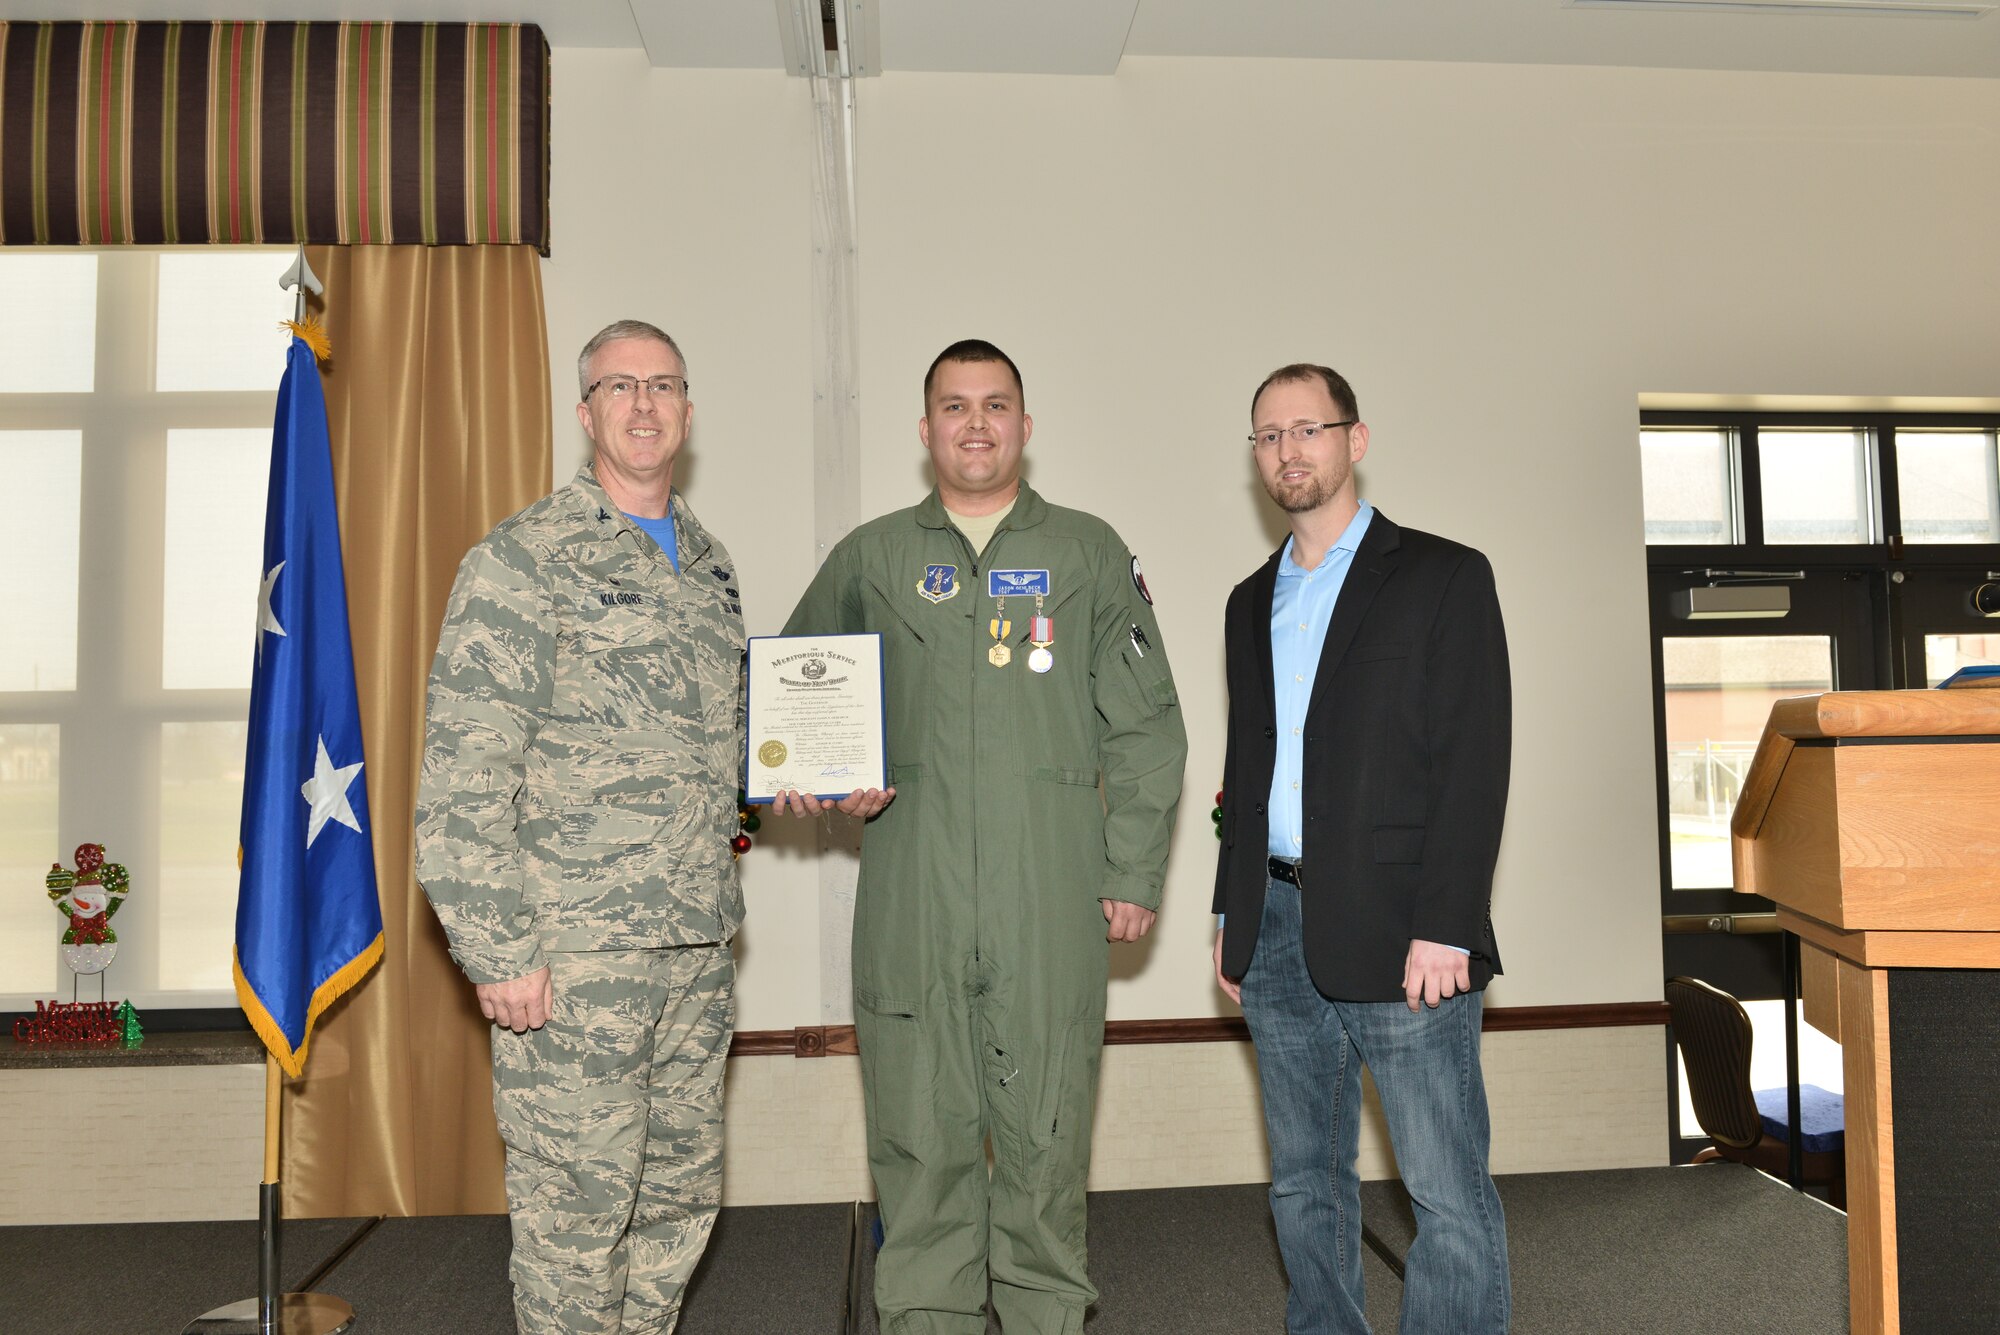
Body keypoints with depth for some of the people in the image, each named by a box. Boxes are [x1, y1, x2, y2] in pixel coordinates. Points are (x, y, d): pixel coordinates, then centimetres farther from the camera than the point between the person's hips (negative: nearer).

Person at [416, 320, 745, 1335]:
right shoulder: (521, 562, -8)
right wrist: (498, 950, -15)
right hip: (574, 951, -7)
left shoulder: (708, 566, 14)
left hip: (697, 946, 7)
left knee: (682, 1196, 16)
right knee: (576, 1210, 3)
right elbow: (461, 780, -12)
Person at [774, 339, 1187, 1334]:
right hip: (911, 905, 1)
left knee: (1044, 1141, 6)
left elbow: (1144, 727, 7)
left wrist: (1134, 871, 1)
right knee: (921, 1146, 6)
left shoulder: (1088, 553, 9)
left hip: (1053, 906, 0)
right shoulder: (870, 559, 12)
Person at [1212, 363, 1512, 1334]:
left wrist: (1443, 929, -15)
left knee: (1449, 1195, -1)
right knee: (1304, 1183, 14)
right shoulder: (1252, 602, 17)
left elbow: (1475, 763, -8)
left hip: (1399, 933, -5)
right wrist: (1231, 914, 13)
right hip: (1276, 930, 6)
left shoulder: (1443, 577, -1)